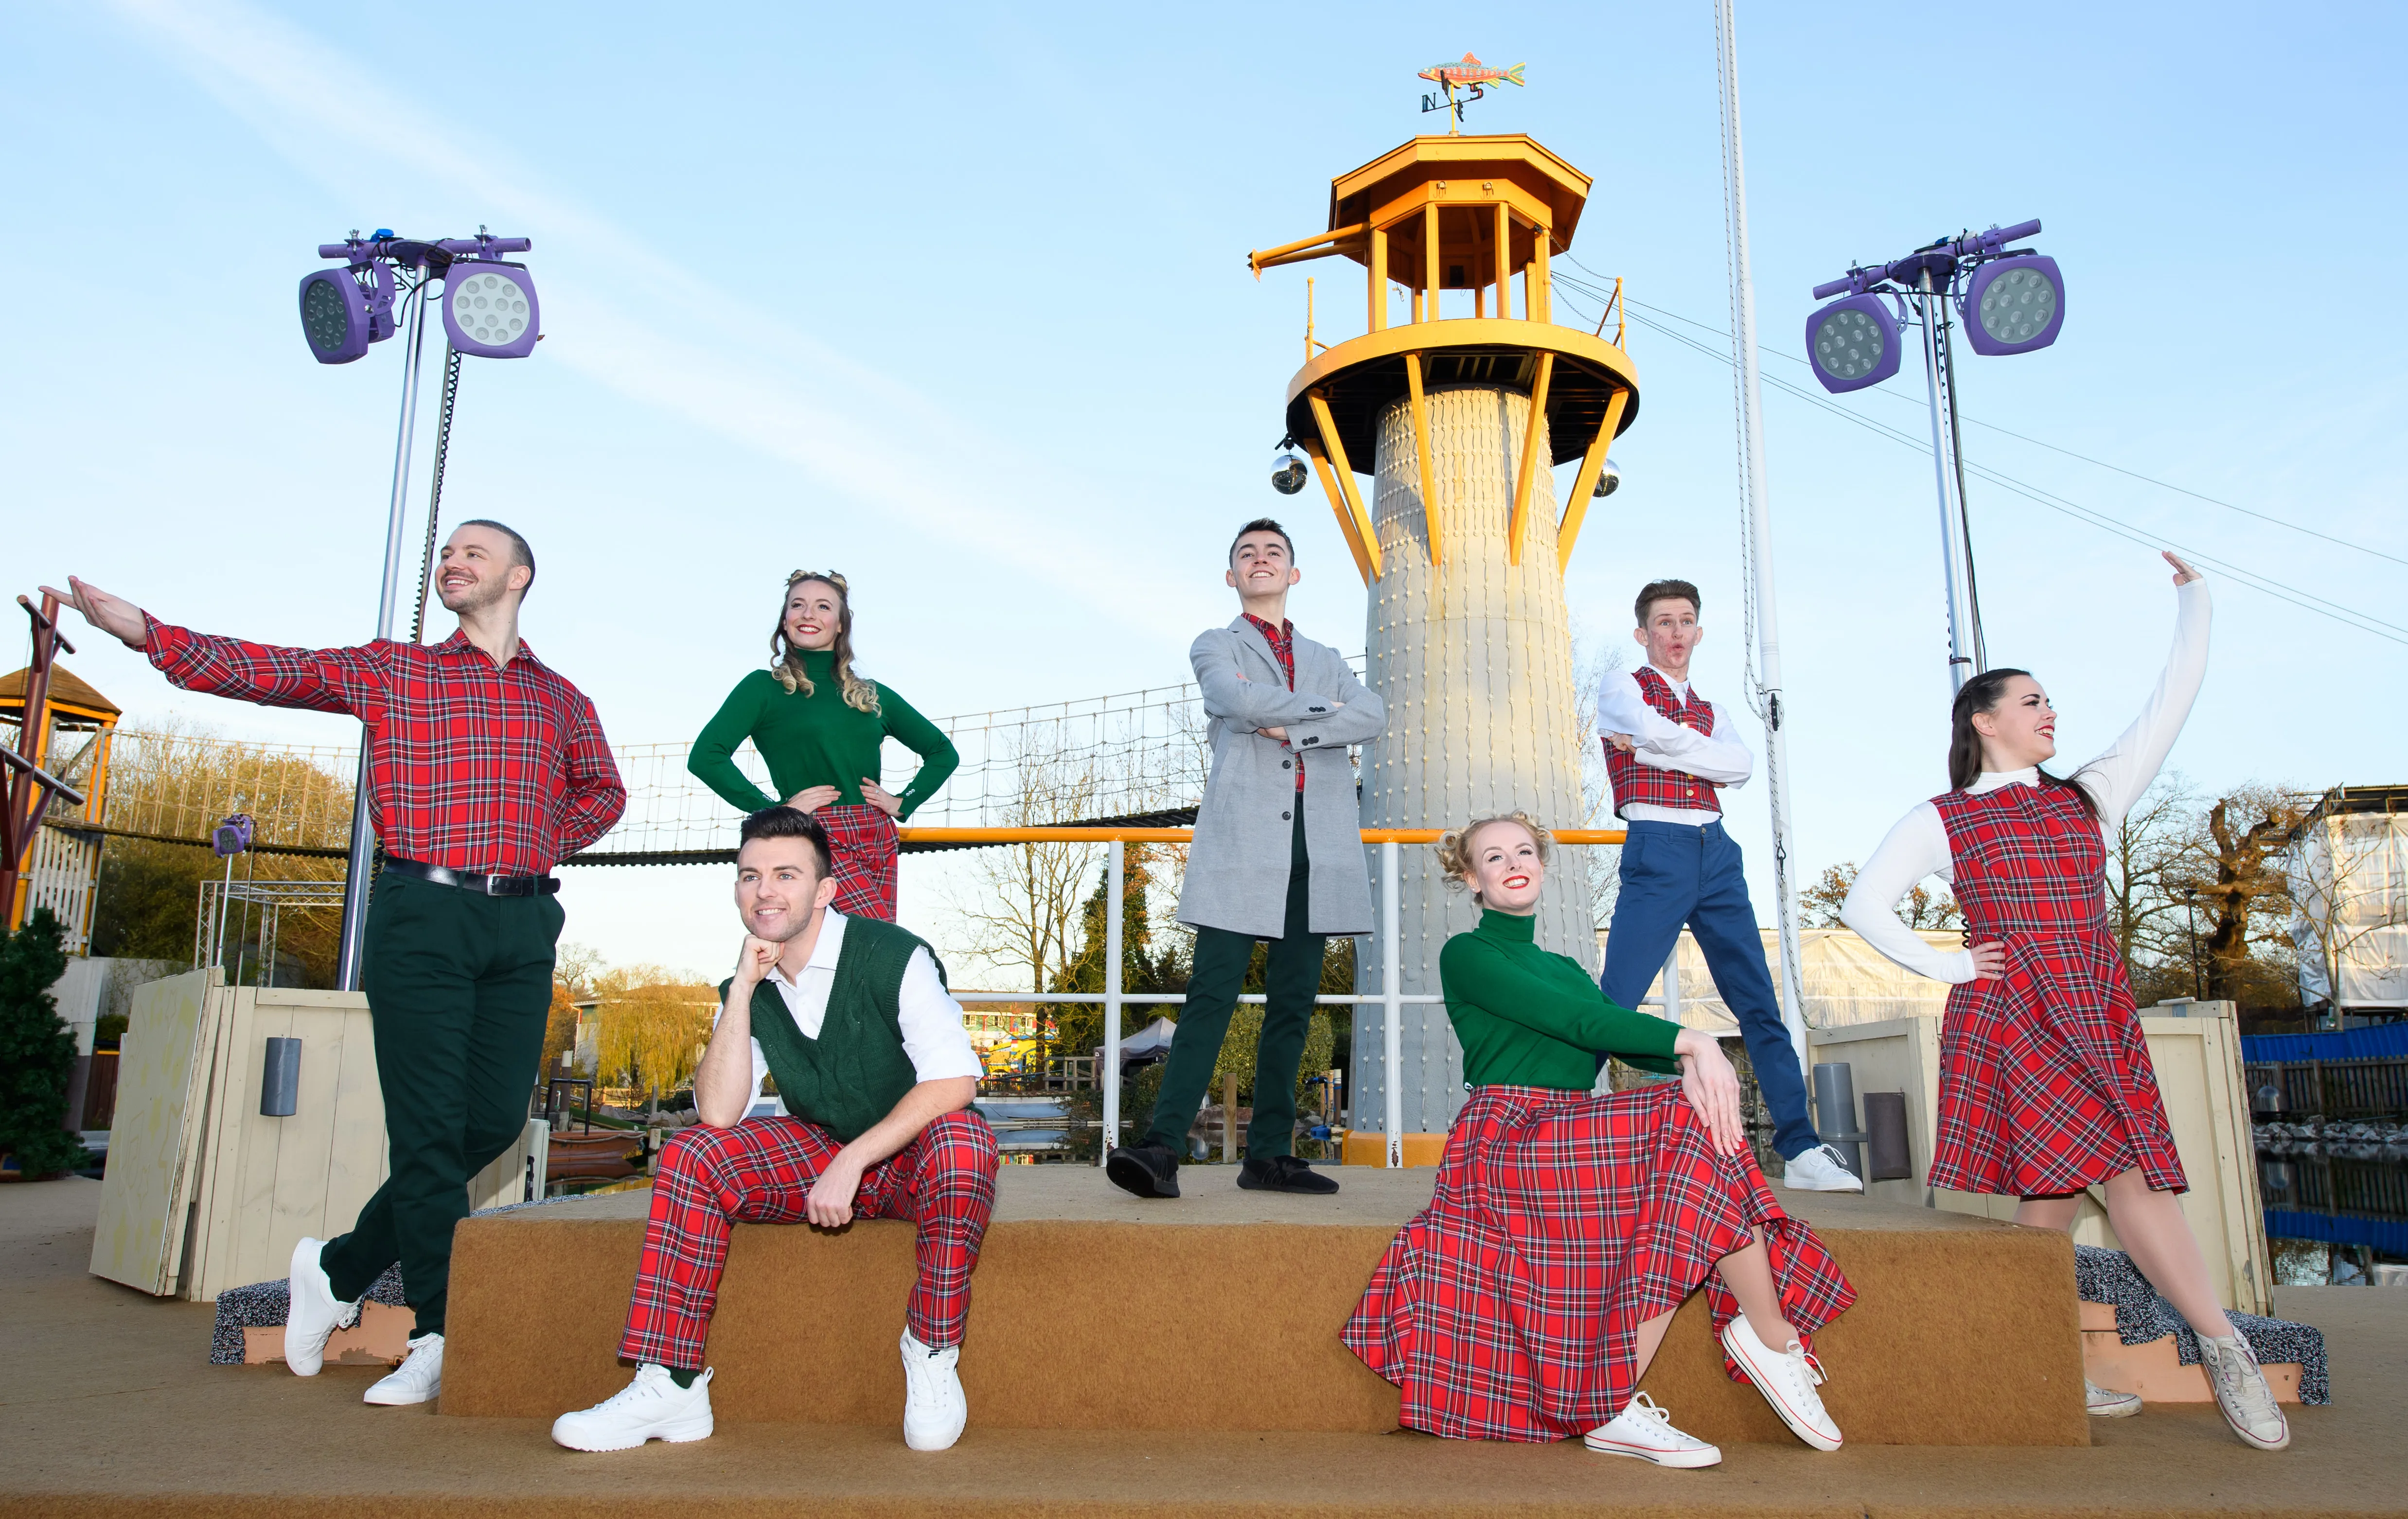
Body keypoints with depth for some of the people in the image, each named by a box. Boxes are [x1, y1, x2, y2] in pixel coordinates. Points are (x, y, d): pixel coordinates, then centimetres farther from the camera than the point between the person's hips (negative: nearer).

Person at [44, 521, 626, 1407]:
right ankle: (438, 1338, 4)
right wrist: (141, 629, -8)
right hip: (421, 915, -3)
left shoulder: (560, 697, 17)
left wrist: (541, 848, 12)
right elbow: (252, 670, 4)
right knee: (428, 1128, -5)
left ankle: (341, 1268, 22)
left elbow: (603, 791, 28)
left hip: (522, 923, 3)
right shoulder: (386, 670, 11)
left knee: (495, 1122, 0)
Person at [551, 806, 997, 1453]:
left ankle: (933, 1353, -20)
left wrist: (852, 1161, -30)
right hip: (818, 1154, 5)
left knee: (962, 1140, -38)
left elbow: (955, 1079, -26)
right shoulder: (748, 988, -1)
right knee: (690, 1156, -16)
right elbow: (719, 1114, -13)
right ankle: (671, 1387, -14)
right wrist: (744, 988, -19)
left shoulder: (892, 957, -17)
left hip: (910, 1156, -4)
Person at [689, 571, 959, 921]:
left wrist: (903, 802, 11)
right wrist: (773, 809, -10)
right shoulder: (764, 687, 5)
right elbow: (705, 757, -7)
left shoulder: (872, 695, 17)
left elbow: (943, 751, 25)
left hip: (880, 840, 5)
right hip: (818, 838, -5)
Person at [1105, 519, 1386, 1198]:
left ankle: (1269, 1154, 8)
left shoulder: (1325, 659, 25)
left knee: (1293, 1002, 3)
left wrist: (1293, 729, -7)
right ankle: (1162, 1149, -14)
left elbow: (1374, 716, 5)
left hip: (1318, 838, 4)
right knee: (1213, 994, -13)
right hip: (1243, 836, -4)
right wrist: (1323, 707, 1)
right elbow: (1240, 699, -9)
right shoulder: (1215, 647, 14)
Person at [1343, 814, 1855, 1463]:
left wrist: (1697, 1059, -16)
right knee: (1696, 1121, -23)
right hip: (1509, 1140, -7)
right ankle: (1775, 1340, -15)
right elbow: (1573, 1020, -11)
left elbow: (1628, 1040, 6)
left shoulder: (1564, 967, 27)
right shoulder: (1466, 955, 5)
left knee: (1696, 1113, -21)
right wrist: (1691, 1040, -20)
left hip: (1573, 1136, 7)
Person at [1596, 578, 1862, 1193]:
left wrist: (1651, 748, -5)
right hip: (1656, 851, -5)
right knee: (1613, 1004, -10)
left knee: (1760, 1005, 5)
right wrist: (1702, 749, 3)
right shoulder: (1621, 686, 10)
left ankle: (1801, 1150, 10)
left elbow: (1741, 765, 0)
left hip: (1718, 853, 5)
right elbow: (1655, 729, -13)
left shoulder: (1714, 714, 22)